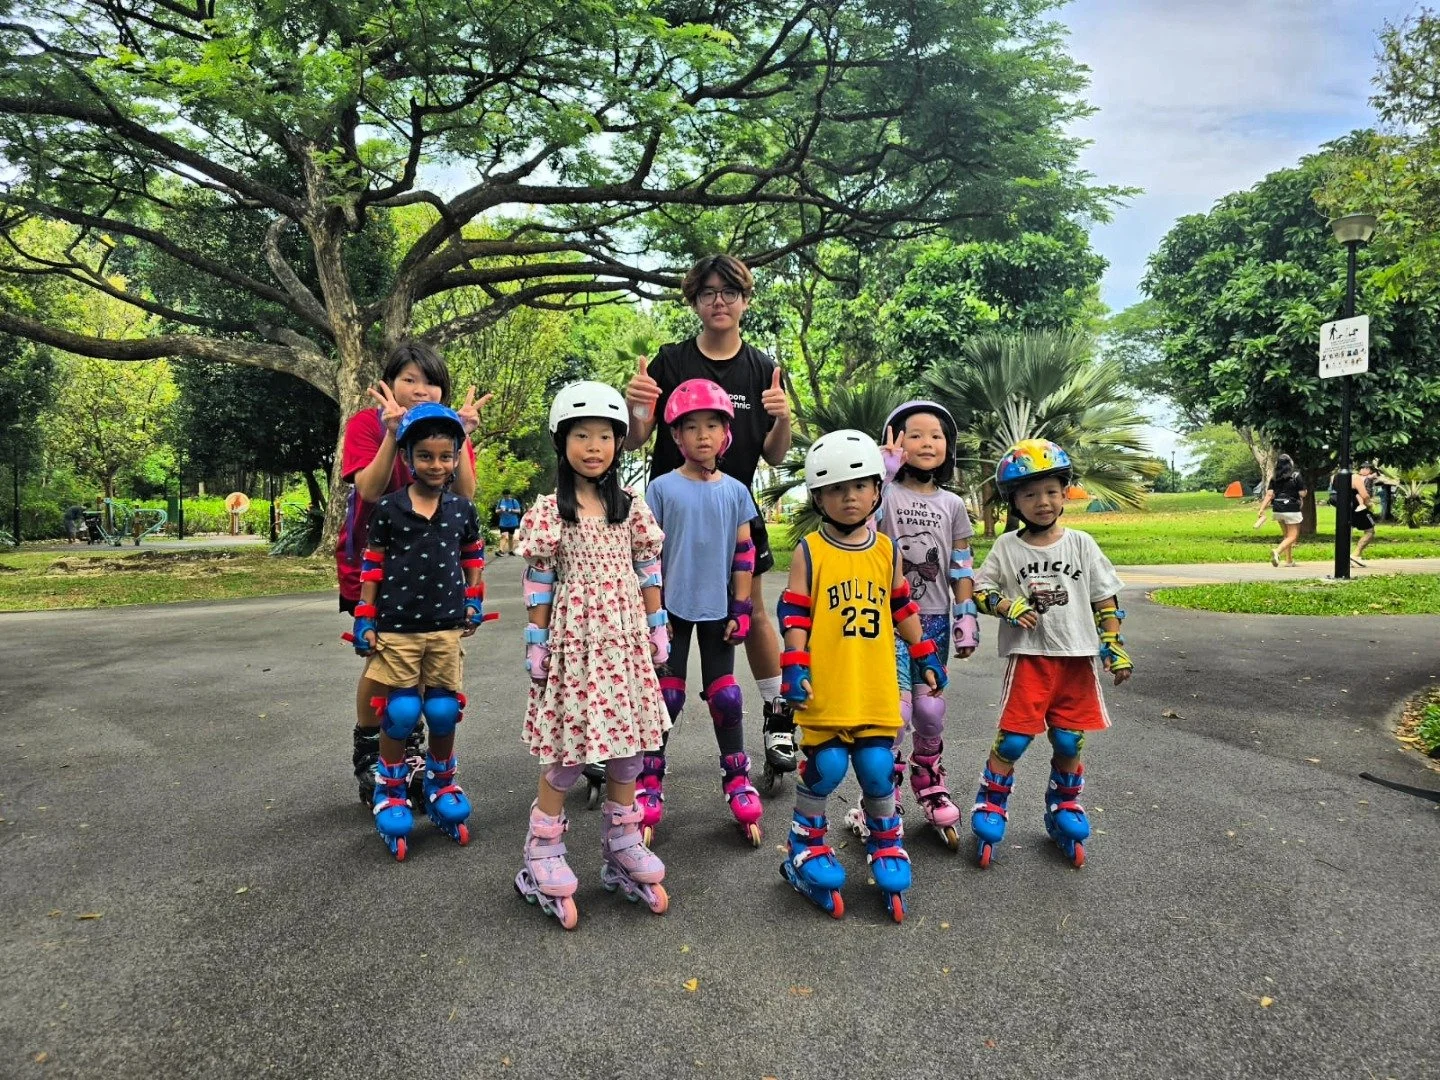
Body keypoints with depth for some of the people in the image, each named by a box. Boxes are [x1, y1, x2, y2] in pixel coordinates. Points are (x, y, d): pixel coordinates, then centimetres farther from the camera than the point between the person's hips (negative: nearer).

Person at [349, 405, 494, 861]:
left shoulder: (462, 509, 3)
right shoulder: (388, 508, -4)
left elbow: (473, 556, 17)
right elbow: (372, 566, 0)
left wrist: (474, 601, 10)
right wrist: (364, 618, -1)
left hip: (446, 627, 2)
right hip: (397, 628, -2)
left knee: (444, 712, 8)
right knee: (400, 713, 1)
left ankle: (441, 785, 29)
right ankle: (390, 790, 22)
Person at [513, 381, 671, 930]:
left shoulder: (631, 506, 6)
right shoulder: (549, 510, -5)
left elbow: (647, 572, 9)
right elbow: (539, 582, -3)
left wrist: (656, 629, 8)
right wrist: (538, 642, -4)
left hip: (625, 637, 4)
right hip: (575, 637, -4)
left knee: (628, 740, 9)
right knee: (570, 746, 0)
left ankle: (621, 845, 26)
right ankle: (542, 854, 17)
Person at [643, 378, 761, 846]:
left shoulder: (735, 491, 2)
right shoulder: (662, 489, -5)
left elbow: (744, 554, 4)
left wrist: (741, 610, 0)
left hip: (719, 610, 2)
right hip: (673, 609, -2)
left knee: (726, 697, 9)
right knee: (666, 698, 5)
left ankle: (737, 781, 22)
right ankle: (649, 784, 17)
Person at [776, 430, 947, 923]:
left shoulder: (886, 550, 7)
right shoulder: (809, 552, -5)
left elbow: (902, 608, 15)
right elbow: (794, 615, -6)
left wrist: (925, 656, 15)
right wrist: (795, 668, -13)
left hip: (876, 690, 3)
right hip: (826, 690, -3)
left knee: (878, 768, 7)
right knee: (825, 767, 1)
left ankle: (885, 840, 31)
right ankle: (806, 841, 25)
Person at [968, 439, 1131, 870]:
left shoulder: (1081, 544, 2)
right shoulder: (1006, 547, -1)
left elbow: (1105, 600, 7)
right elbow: (979, 590, 2)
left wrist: (1115, 646, 2)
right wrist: (1007, 605, -16)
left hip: (1077, 659, 2)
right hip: (1028, 657, -2)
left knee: (1068, 743, 9)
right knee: (1012, 739, -3)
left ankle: (1064, 811, 30)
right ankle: (990, 809, 14)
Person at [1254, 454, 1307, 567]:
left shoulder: (1274, 478, 4)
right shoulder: (1296, 476, -6)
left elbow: (1269, 495, -4)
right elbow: (1302, 494, -6)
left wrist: (1261, 510, -6)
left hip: (1277, 510, 5)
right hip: (1292, 510, -5)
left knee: (1286, 535, 19)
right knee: (1293, 536, -3)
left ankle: (1289, 560, 20)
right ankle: (1277, 551, -28)